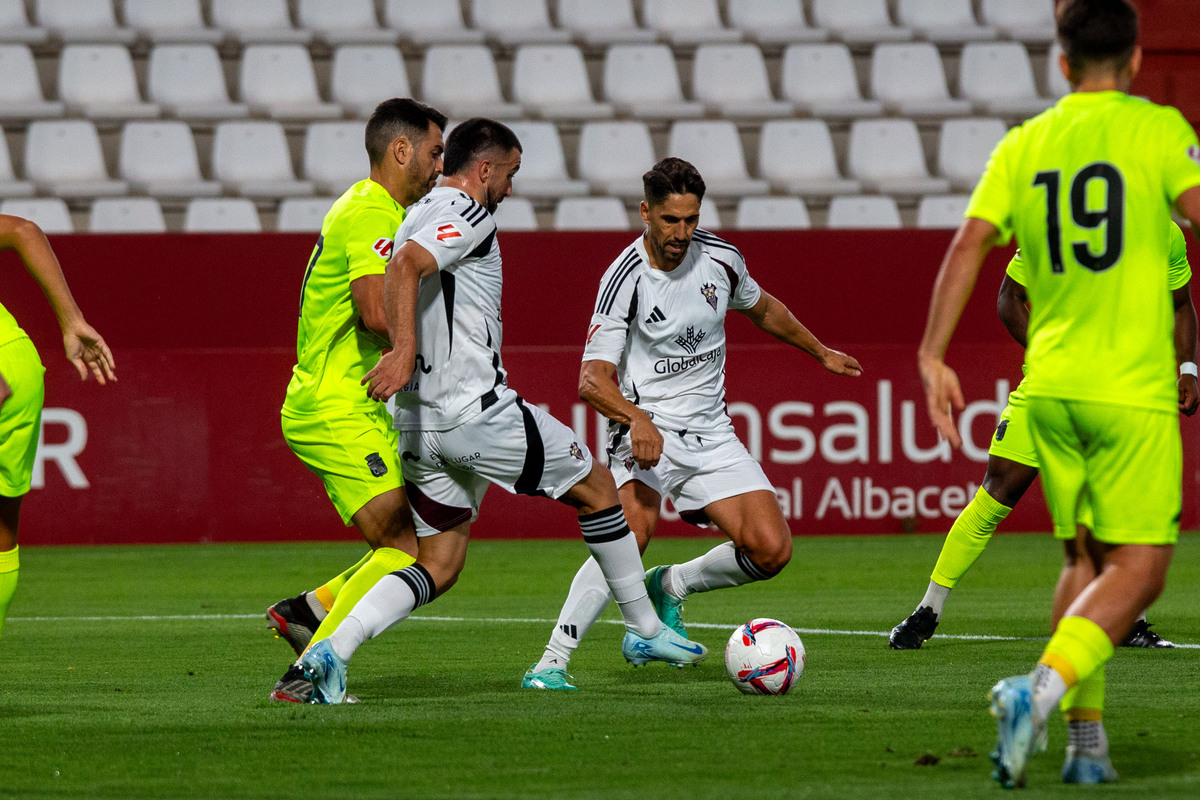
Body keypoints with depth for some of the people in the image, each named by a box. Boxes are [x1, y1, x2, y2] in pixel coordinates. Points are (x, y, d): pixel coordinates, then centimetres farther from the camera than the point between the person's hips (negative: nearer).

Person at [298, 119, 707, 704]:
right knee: (597, 488, 10)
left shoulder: (418, 217, 18)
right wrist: (404, 351, -36)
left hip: (418, 424, 9)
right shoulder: (467, 215, -10)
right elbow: (403, 269, -27)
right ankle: (644, 630, 19)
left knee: (438, 567, 10)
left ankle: (331, 652, -10)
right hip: (477, 410, -9)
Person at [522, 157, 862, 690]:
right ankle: (551, 662, -29)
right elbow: (593, 378, -20)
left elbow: (761, 308, 24)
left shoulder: (719, 258, 1)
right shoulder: (625, 279, -14)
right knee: (631, 531, -32)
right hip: (649, 430, -5)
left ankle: (670, 586, 17)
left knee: (771, 551, -11)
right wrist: (635, 418, -39)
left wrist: (821, 353, 34)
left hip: (711, 433, 5)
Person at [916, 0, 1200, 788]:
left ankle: (1086, 742, 14)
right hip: (1134, 390, -5)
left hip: (1049, 384, 5)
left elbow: (968, 245, 2)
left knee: (1084, 559, 17)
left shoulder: (1024, 145, 8)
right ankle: (1043, 686, -25)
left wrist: (934, 358, 3)